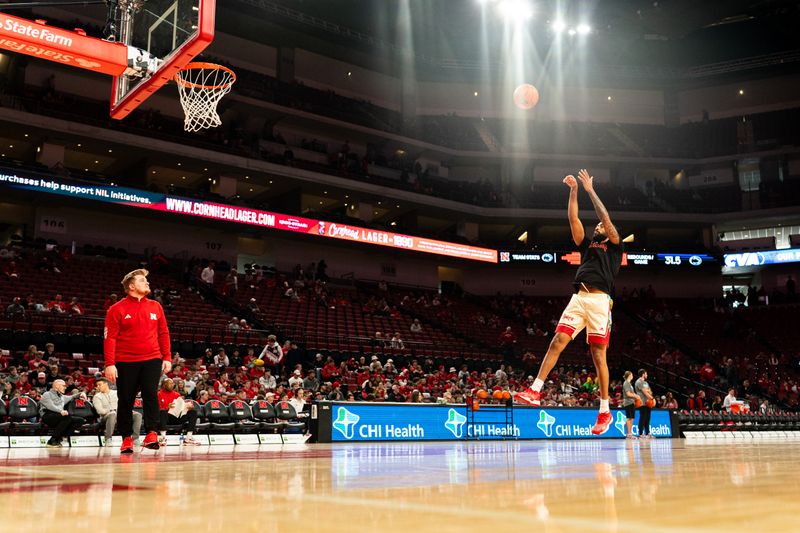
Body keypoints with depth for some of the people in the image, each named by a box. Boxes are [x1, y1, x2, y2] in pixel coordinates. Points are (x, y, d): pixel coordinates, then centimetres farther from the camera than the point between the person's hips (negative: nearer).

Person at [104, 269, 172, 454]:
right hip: (125, 362, -2)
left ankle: (151, 434, -13)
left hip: (152, 360, 2)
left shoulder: (155, 307, 9)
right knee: (126, 401, 5)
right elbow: (110, 338, -5)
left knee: (151, 395, -13)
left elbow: (163, 333, 12)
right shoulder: (117, 309, -1)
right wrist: (109, 364, -12)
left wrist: (167, 358, 5)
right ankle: (127, 438, 16)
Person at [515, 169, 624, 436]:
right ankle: (535, 391, -9)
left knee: (598, 354, -5)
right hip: (578, 298, 5)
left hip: (599, 300, -5)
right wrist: (574, 191, 14)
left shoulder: (614, 246, 13)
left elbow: (606, 218, 0)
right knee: (557, 342, -7)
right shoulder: (588, 244, 26)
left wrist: (590, 190, 4)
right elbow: (573, 219, 19)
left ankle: (605, 411, 2)